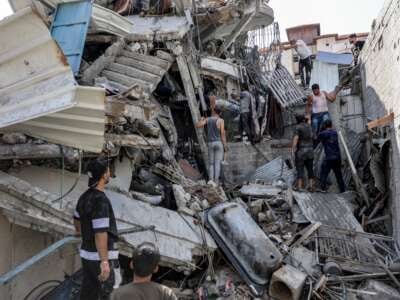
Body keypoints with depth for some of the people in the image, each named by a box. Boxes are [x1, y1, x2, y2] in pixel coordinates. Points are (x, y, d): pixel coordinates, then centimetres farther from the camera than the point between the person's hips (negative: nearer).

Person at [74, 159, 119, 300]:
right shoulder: (100, 200, -24)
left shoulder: (85, 196, 5)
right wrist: (104, 262, -25)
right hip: (100, 256, -9)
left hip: (87, 253, 9)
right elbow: (100, 234, -27)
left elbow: (77, 219, 23)